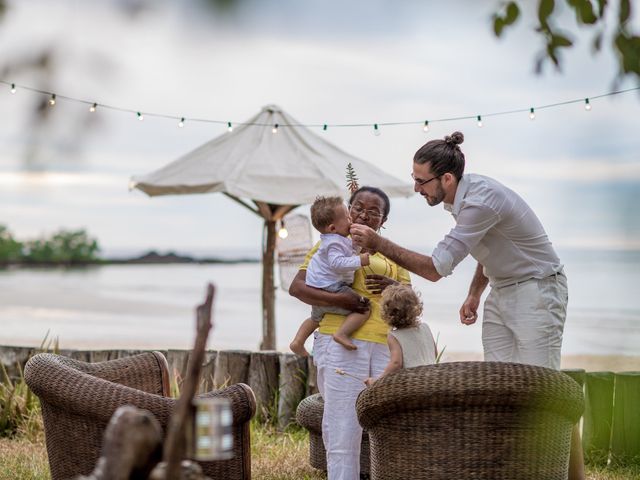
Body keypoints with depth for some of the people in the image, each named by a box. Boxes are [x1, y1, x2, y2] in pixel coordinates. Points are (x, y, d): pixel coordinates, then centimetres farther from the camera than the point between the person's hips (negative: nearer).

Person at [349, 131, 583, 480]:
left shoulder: (480, 202, -27)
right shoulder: (460, 196, 2)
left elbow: (435, 269, -28)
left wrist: (378, 243, -25)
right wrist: (474, 294, 14)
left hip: (535, 291, -9)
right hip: (500, 293, 9)